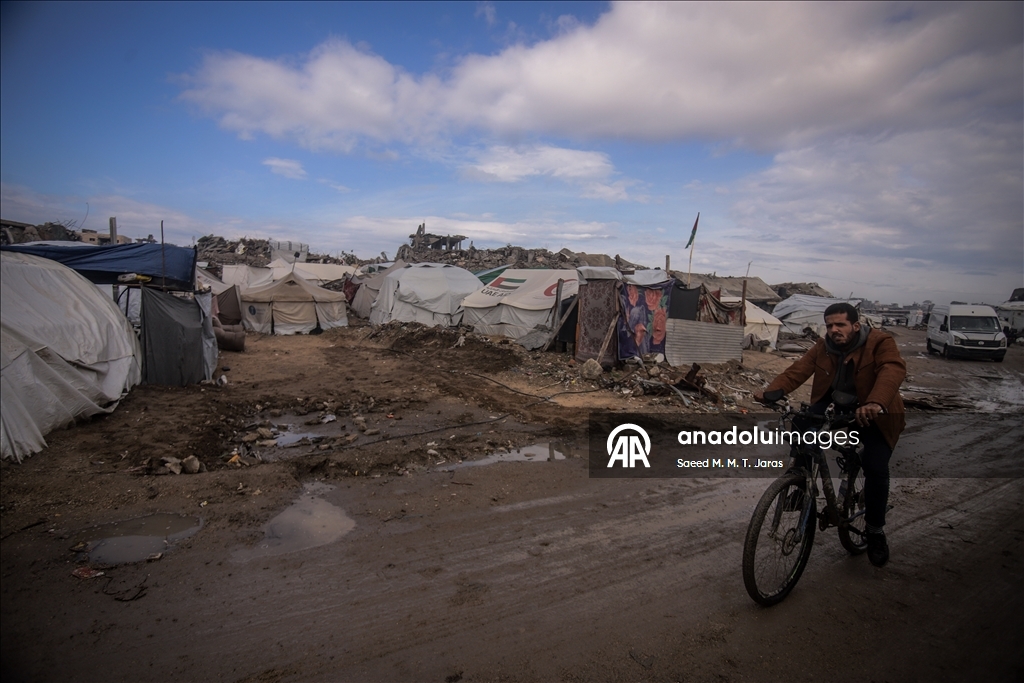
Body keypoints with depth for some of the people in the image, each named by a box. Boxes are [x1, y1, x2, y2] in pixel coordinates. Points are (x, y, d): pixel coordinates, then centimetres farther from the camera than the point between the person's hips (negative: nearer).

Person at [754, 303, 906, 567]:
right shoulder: (823, 348, -5)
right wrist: (771, 391, -35)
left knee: (876, 467, -17)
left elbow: (893, 370, -35)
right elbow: (798, 370, -16)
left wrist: (876, 403, -55)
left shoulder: (880, 343, -17)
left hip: (874, 417, -3)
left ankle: (875, 530, 5)